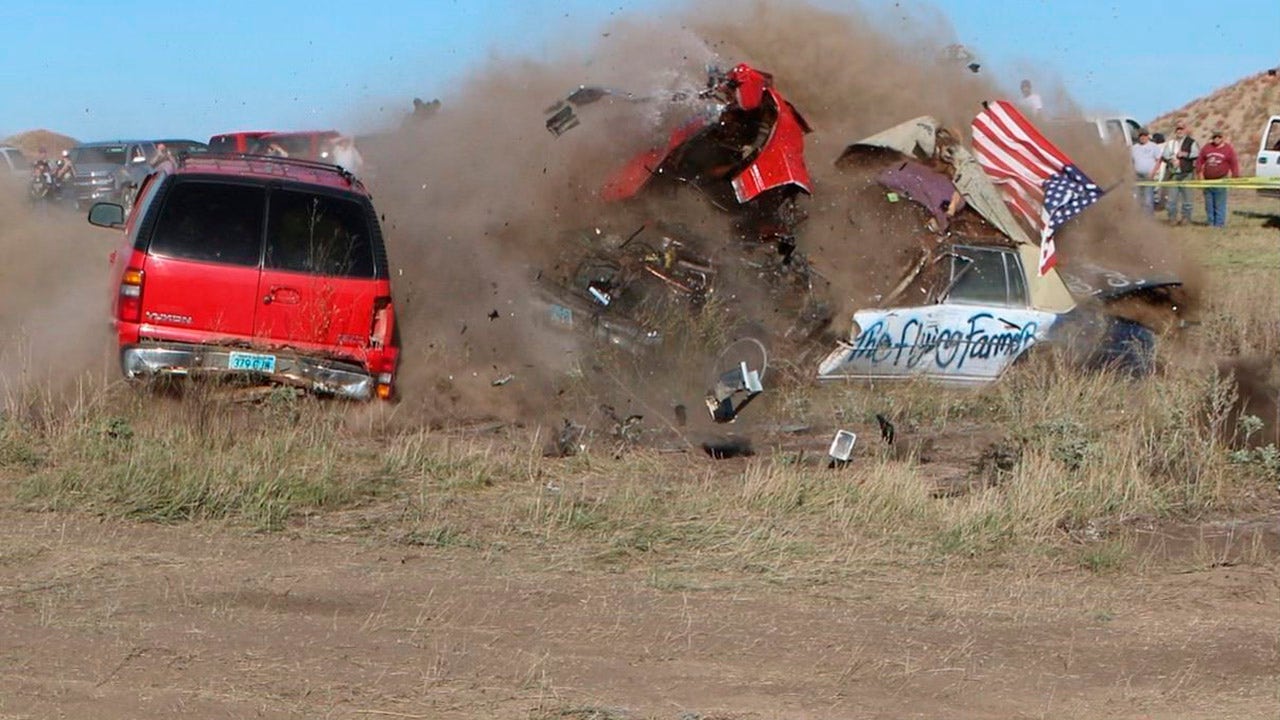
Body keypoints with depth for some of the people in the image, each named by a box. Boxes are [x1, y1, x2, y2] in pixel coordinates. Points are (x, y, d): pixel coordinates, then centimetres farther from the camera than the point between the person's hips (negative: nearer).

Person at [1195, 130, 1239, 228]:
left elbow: (1234, 164, -1)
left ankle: (1219, 224, -3)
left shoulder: (1228, 149, 2)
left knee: (1220, 206, -5)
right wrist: (1199, 173, 0)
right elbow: (1199, 161, 12)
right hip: (1207, 181, 4)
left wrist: (1235, 178, -8)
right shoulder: (1206, 148, 10)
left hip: (1220, 182, -4)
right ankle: (1211, 224, 16)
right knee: (1209, 205, 9)